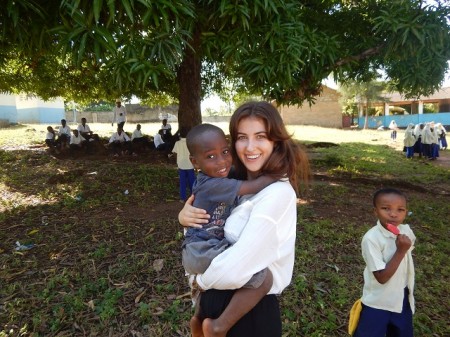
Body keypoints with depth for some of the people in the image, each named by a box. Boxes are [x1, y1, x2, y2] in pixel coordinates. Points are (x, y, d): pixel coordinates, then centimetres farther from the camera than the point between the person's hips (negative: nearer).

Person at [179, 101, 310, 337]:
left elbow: (235, 271, -31)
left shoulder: (277, 193, -26)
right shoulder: (238, 182, -1)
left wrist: (200, 279, -10)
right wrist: (185, 217, -11)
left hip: (251, 310, -7)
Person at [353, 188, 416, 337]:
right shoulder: (371, 238, -27)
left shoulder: (406, 231, -8)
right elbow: (381, 277, -26)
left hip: (402, 299, 6)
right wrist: (401, 251, -30)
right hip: (377, 303, -6)